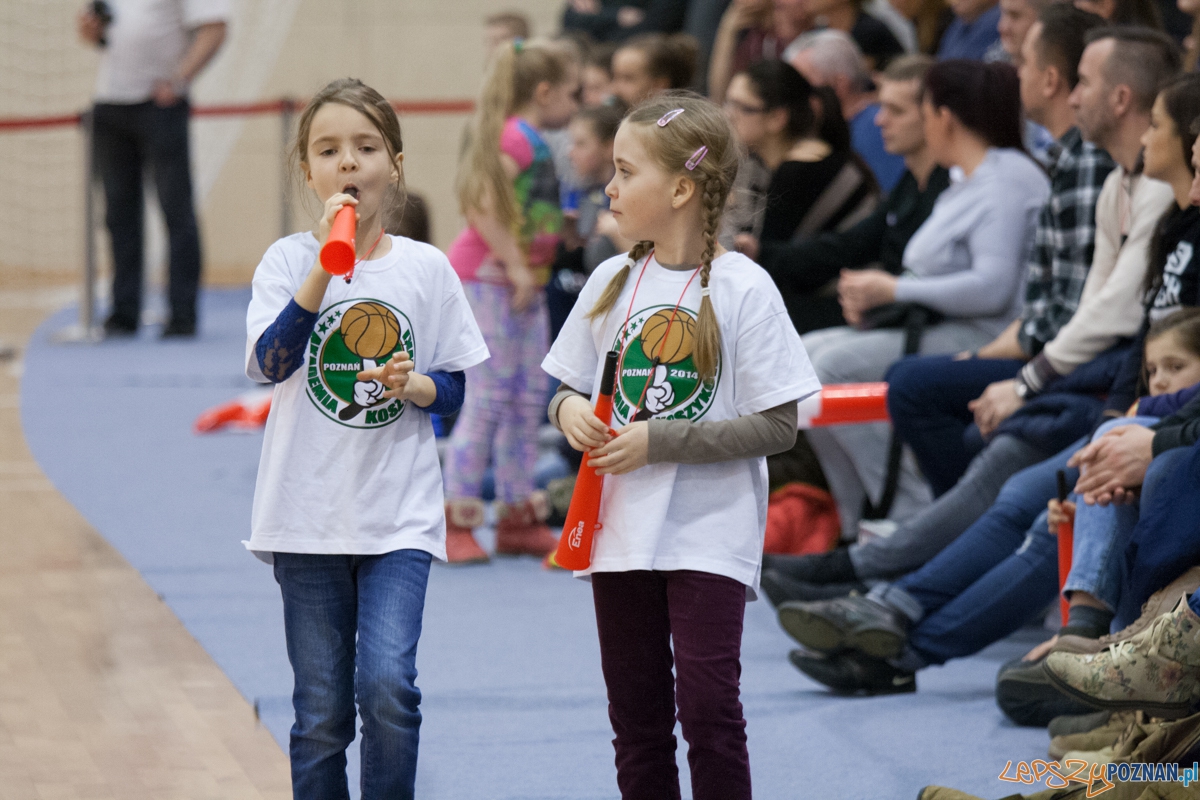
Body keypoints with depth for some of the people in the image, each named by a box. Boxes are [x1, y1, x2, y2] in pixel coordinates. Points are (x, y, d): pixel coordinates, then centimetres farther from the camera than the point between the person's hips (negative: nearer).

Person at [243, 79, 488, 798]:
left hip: (400, 513, 0)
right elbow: (271, 361, -18)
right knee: (321, 712, 5)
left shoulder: (426, 268, 3)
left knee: (387, 684, -17)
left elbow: (455, 391, 9)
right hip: (308, 515, 0)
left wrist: (415, 384, -13)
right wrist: (328, 260, -25)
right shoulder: (288, 260, -1)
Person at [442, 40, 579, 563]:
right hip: (486, 279, -10)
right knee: (489, 397, -8)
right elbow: (482, 207, -23)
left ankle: (519, 516, 18)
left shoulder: (534, 142, 17)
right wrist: (516, 266, -22)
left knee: (529, 398, 11)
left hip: (523, 285, 10)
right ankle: (454, 523, -4)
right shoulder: (518, 138, -14)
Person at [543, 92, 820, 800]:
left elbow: (777, 425, -12)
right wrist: (570, 409, -9)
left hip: (709, 534, -5)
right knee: (636, 715, 10)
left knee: (706, 702, -12)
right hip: (621, 530, 5)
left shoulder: (743, 289, -9)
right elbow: (569, 390, 15)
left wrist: (659, 441, -17)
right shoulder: (612, 282, 6)